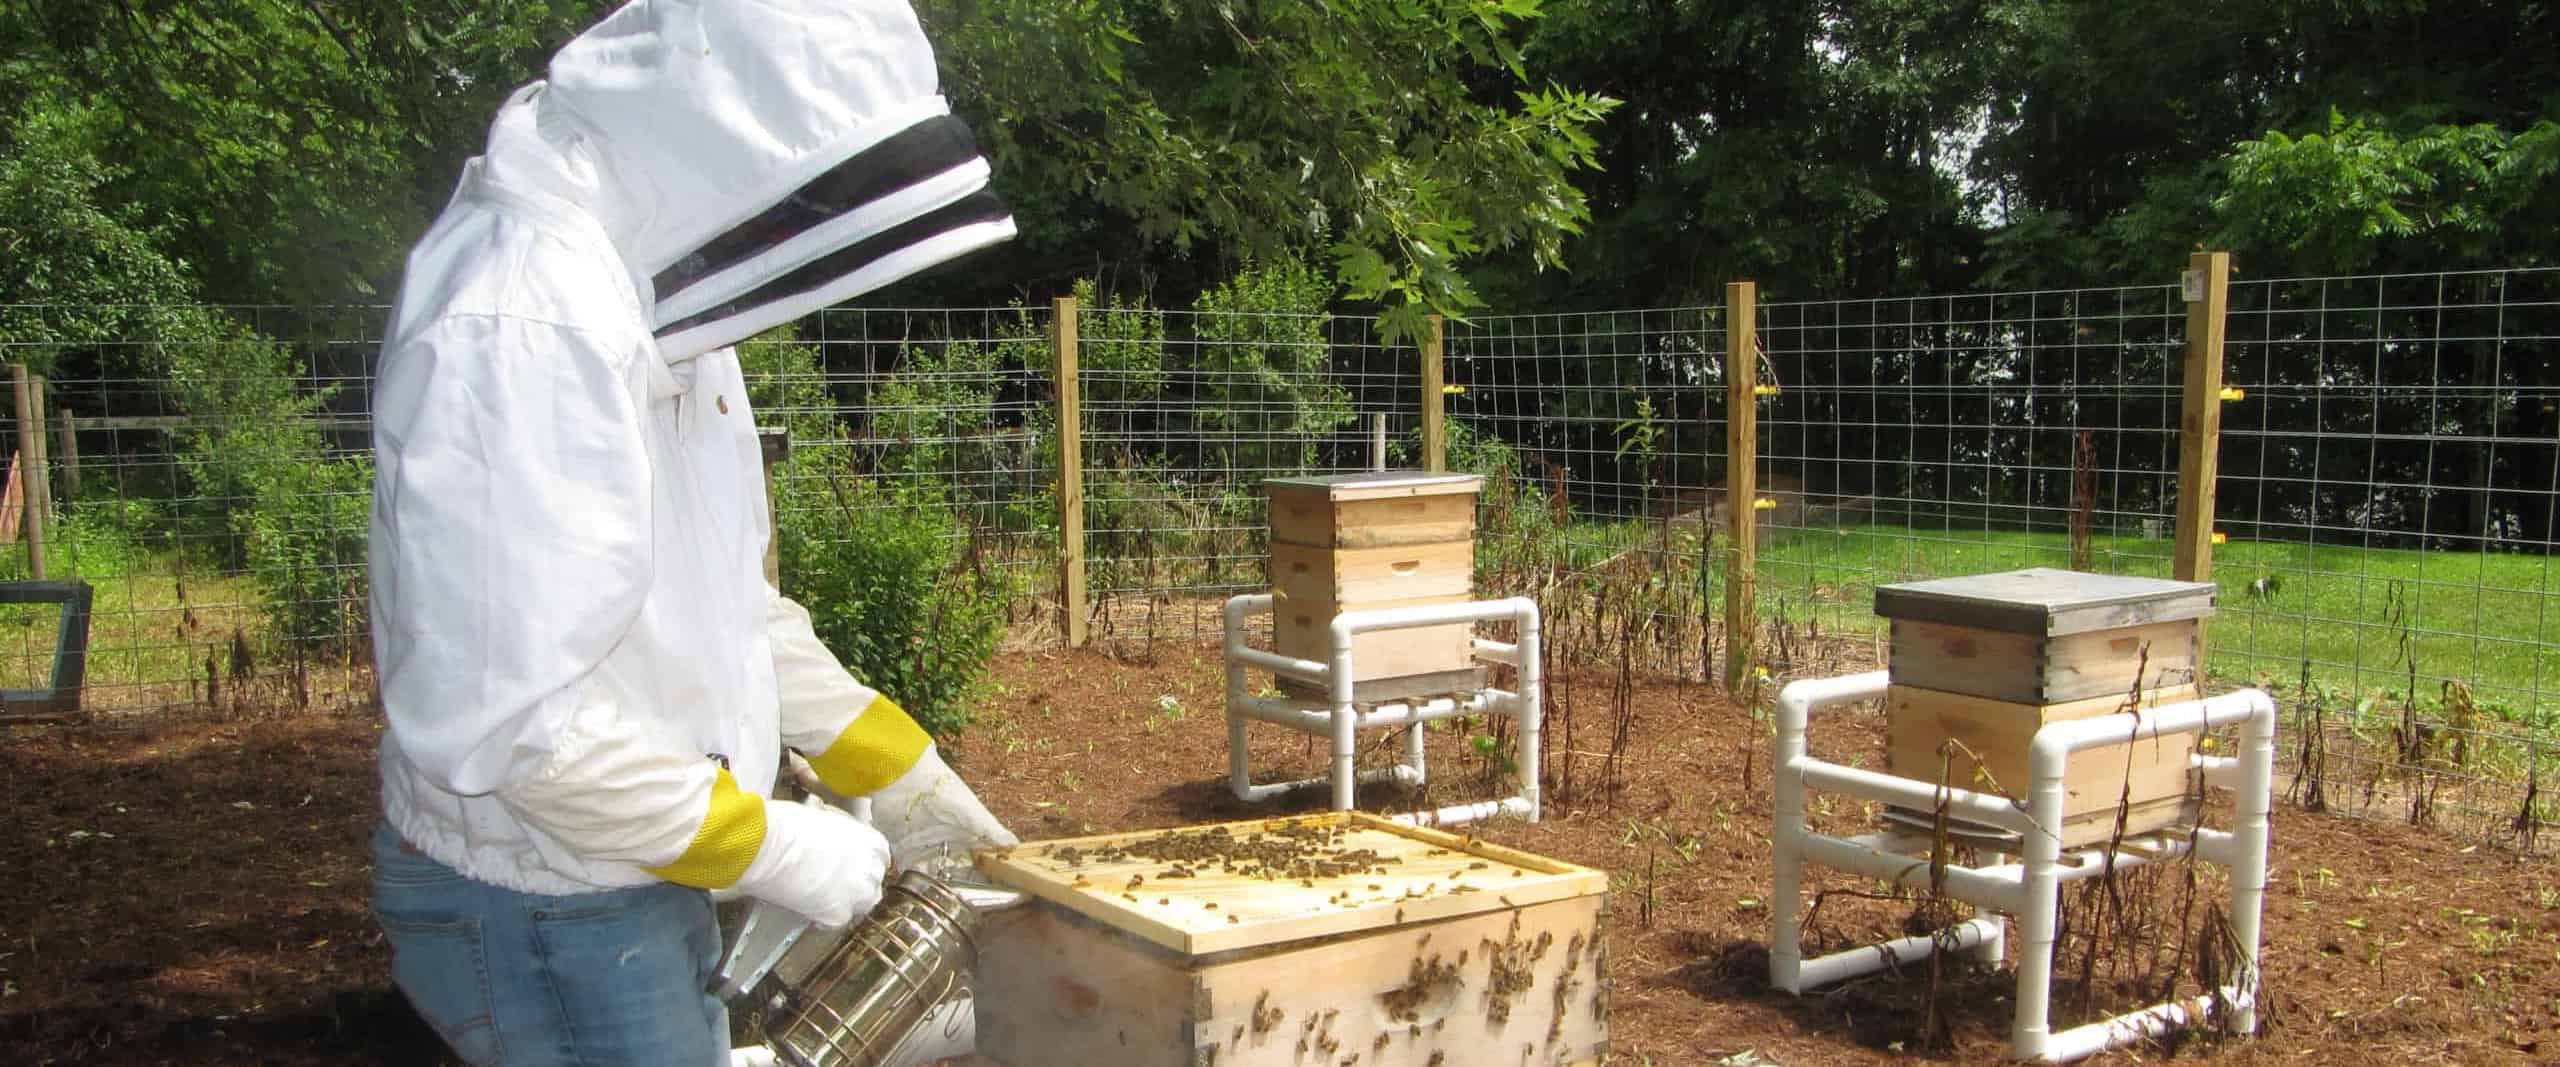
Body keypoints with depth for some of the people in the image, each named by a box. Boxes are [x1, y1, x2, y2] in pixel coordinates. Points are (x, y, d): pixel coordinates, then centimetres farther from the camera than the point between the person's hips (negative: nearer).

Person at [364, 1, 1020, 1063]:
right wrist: (769, 847, -20)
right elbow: (502, 716, -29)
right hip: (546, 925, -9)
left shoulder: (649, 291, 7)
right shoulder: (527, 326, -26)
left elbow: (725, 599, 14)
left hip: (639, 886, 9)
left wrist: (899, 767, 12)